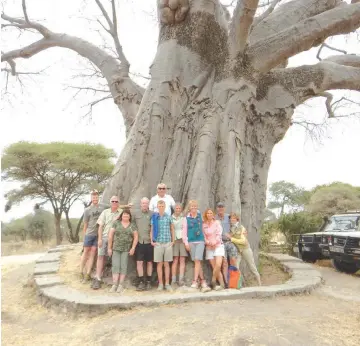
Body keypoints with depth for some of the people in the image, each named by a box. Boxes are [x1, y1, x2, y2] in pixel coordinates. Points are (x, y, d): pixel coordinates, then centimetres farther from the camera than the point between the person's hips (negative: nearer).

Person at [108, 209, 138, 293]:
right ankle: (114, 285, -2)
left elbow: (135, 237, 5)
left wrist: (133, 248, -4)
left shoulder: (132, 225, 8)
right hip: (115, 248, 0)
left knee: (123, 266, 0)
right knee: (115, 266, -3)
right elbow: (110, 235, 3)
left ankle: (121, 285, 5)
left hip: (126, 249, 1)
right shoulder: (116, 223, 5)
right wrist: (109, 248, -1)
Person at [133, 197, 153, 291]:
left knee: (149, 262, 8)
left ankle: (148, 282, 19)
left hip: (149, 242, -1)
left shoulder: (152, 214, 1)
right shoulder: (135, 214, 6)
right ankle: (141, 282, 9)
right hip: (139, 242, 1)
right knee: (139, 262, 0)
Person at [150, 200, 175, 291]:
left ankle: (167, 283, 12)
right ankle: (160, 284, 13)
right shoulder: (154, 217, 4)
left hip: (168, 243, 0)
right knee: (159, 264, 5)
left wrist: (173, 241, 4)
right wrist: (152, 241, -1)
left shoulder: (168, 217, 4)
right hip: (158, 243, 0)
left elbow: (172, 229, 9)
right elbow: (151, 230, 7)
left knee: (166, 264, 5)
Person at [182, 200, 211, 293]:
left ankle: (195, 281, -8)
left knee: (197, 260, -12)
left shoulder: (200, 216, 9)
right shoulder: (186, 218, 4)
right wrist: (186, 243, -4)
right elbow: (184, 231, 2)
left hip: (200, 241, 0)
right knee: (196, 261, 3)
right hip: (191, 242, 0)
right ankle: (202, 281, 11)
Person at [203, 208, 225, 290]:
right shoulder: (204, 225, 8)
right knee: (215, 268, -1)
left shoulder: (217, 222, 4)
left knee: (218, 265, -19)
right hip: (209, 247, 2)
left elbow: (219, 234, -4)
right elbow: (203, 237, 5)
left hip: (218, 246, -2)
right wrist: (208, 242, -12)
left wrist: (214, 242, -15)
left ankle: (213, 282, -1)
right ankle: (222, 284, 7)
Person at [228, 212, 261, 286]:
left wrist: (231, 239, -22)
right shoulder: (231, 228, 0)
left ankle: (260, 284, 20)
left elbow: (243, 241, -18)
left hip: (245, 249, -3)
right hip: (236, 250, 3)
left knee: (252, 268, 6)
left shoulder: (241, 228, -12)